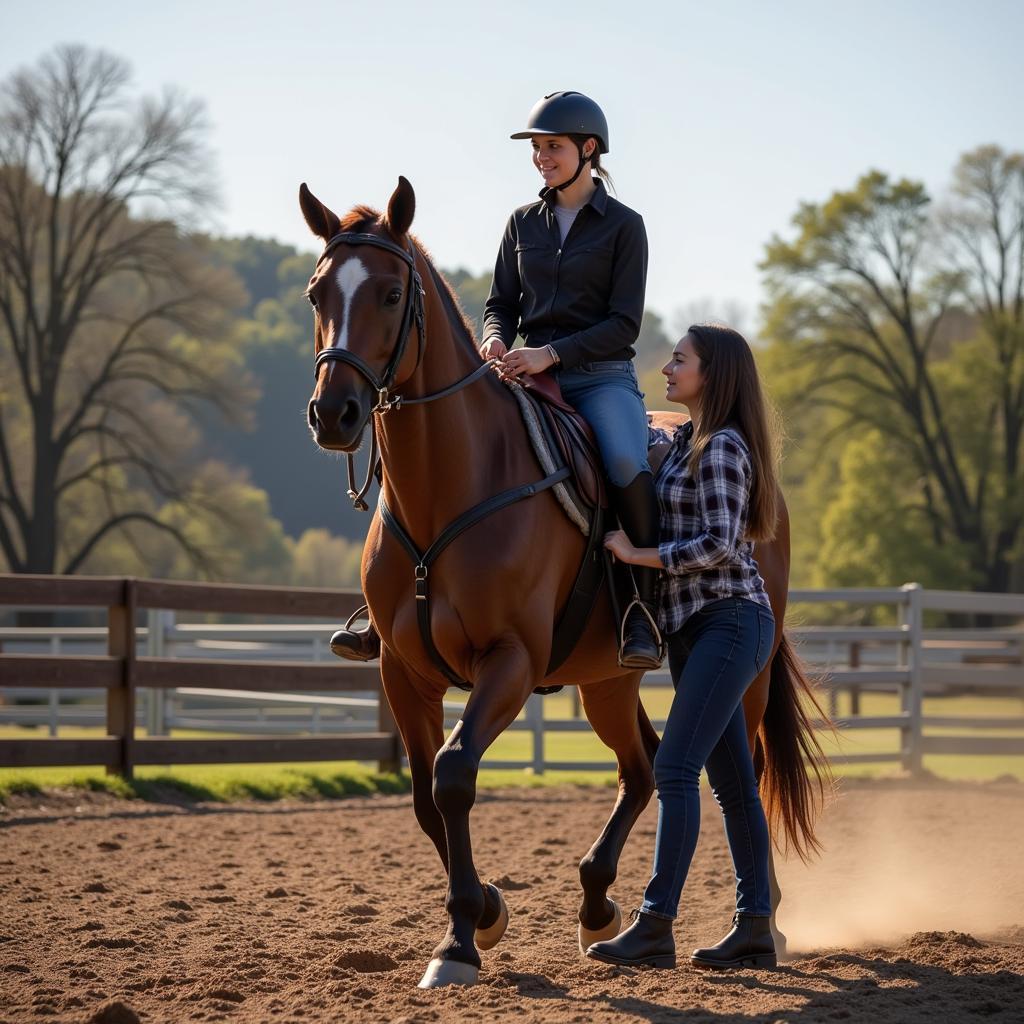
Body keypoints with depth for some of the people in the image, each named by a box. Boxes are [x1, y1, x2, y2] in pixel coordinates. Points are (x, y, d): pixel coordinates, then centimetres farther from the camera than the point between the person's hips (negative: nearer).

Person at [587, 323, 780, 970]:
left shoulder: (723, 447, -11)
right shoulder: (681, 443, 15)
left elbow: (719, 545, -20)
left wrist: (637, 555, -14)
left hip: (729, 619, -9)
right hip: (694, 625, 9)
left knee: (675, 767, -15)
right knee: (732, 779, 8)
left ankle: (655, 928, -19)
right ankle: (756, 929, 10)